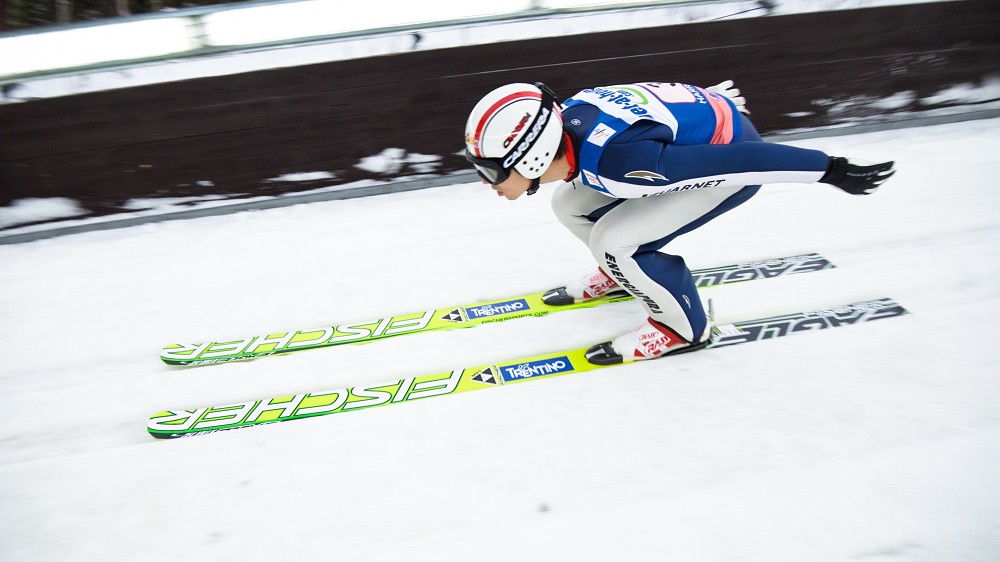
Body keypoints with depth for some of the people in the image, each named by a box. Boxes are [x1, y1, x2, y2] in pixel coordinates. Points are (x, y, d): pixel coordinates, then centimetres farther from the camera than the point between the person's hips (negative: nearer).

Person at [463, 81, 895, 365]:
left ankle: (684, 327, 1)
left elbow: (737, 160, -35)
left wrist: (834, 171, -25)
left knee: (613, 240, -21)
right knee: (568, 204, 4)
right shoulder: (563, 117, -15)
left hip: (733, 153, -8)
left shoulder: (615, 164, -39)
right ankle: (622, 273, 29)